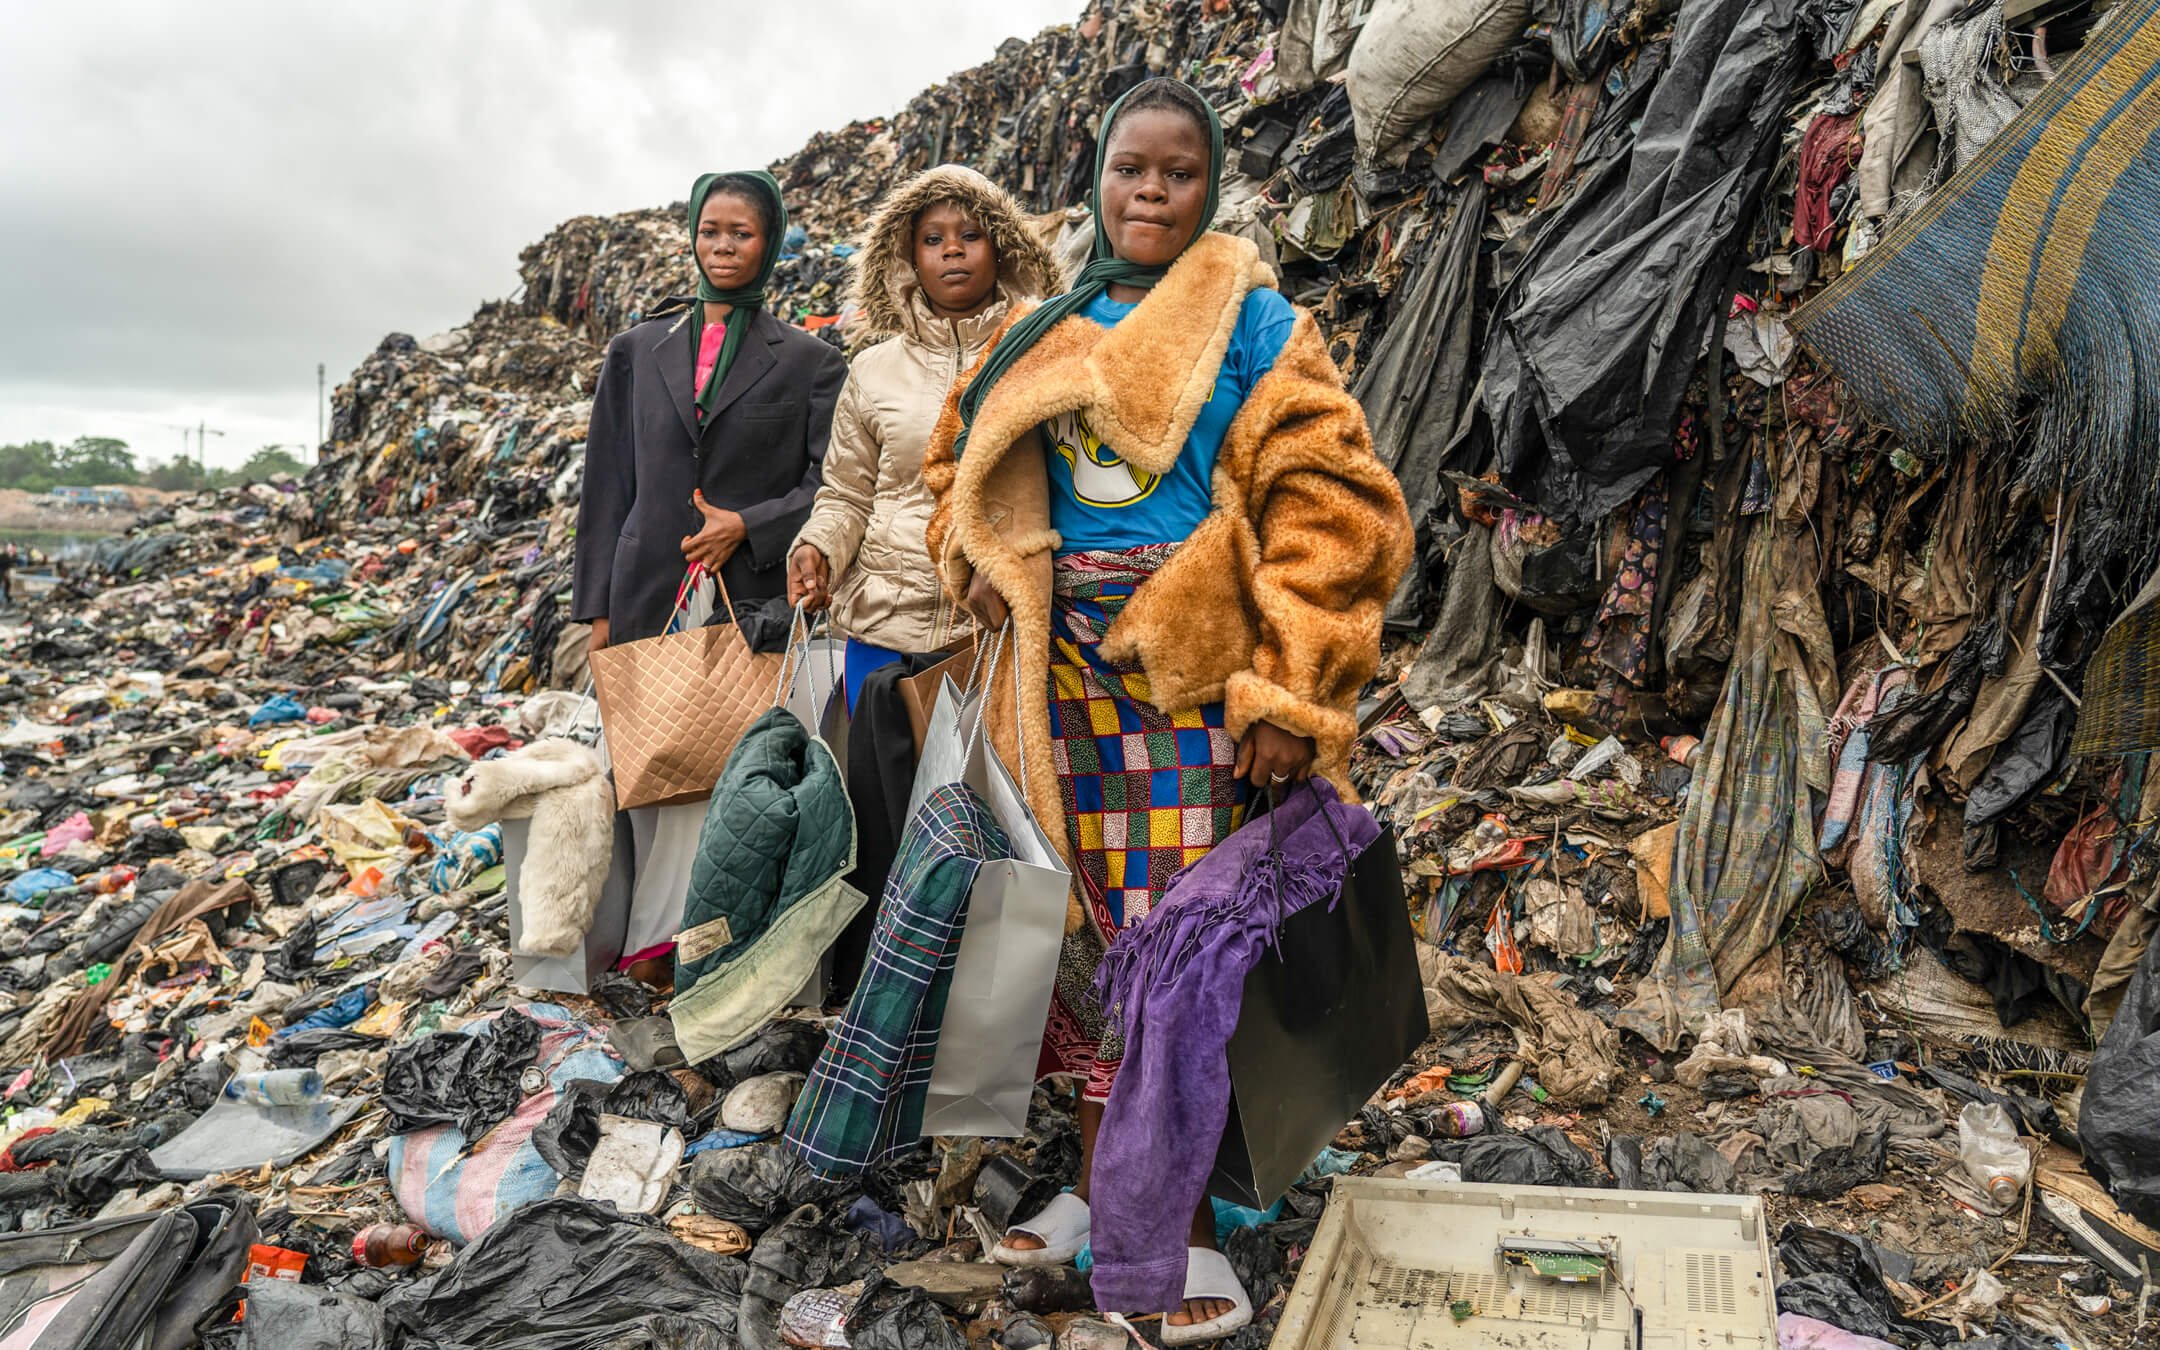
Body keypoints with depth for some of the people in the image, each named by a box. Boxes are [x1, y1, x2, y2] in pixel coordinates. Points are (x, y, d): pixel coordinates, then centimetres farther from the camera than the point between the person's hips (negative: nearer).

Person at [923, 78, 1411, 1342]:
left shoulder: (1251, 326, -4)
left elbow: (1334, 511, -10)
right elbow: (961, 450, 26)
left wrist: (1287, 694, -16)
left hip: (1194, 676, -5)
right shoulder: (1050, 332, 11)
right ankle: (1099, 1179, 28)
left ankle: (1185, 1224, 14)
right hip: (1071, 671, 5)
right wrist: (983, 553, 6)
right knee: (1092, 920, 12)